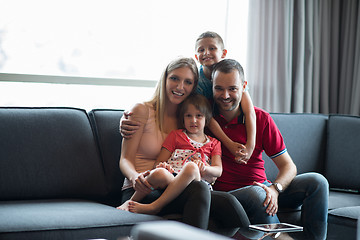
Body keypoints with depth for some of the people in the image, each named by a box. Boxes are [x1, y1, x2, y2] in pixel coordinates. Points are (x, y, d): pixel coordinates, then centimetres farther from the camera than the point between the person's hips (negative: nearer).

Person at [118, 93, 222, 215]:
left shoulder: (214, 143, 25)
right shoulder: (176, 135, 25)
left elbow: (218, 170, 11)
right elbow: (158, 162, 17)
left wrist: (204, 168, -13)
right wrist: (162, 166, -9)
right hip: (171, 177, 0)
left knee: (191, 167, -38)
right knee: (159, 173, -39)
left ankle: (154, 206, -36)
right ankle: (132, 201, -17)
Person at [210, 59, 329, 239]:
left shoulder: (261, 119, 3)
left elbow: (288, 166, 3)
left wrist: (274, 188, -21)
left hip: (262, 188, 3)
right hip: (226, 193, -3)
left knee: (316, 181, -15)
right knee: (256, 193, -36)